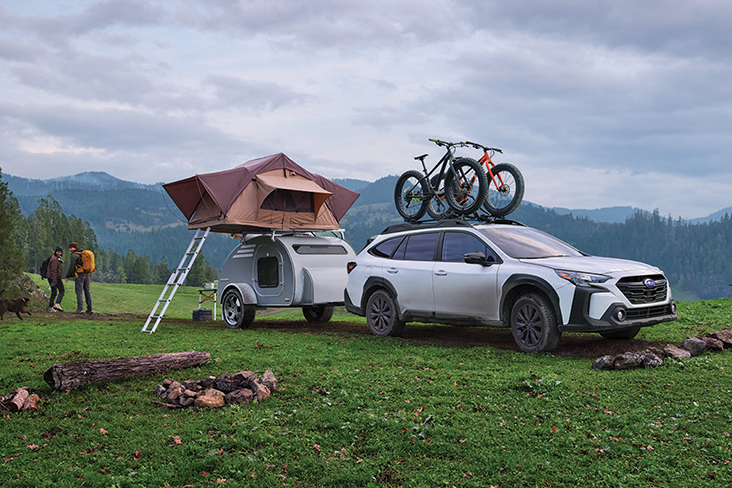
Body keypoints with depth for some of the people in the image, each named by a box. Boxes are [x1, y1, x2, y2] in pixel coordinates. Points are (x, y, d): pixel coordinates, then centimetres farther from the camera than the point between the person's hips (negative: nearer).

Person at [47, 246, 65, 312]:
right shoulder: (55, 259, -15)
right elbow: (54, 270, -22)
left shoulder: (56, 258, 17)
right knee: (62, 291, -5)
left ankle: (50, 307, 11)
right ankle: (57, 304, -19)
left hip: (50, 278, 10)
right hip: (56, 278, -10)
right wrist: (54, 280, -26)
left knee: (54, 292, 13)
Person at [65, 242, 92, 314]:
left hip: (79, 275, -7)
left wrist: (67, 276, -3)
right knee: (87, 292, 9)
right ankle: (89, 309, 10)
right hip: (87, 274, 7)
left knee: (79, 292, -7)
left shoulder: (74, 255, -7)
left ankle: (80, 308, -15)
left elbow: (71, 267, -10)